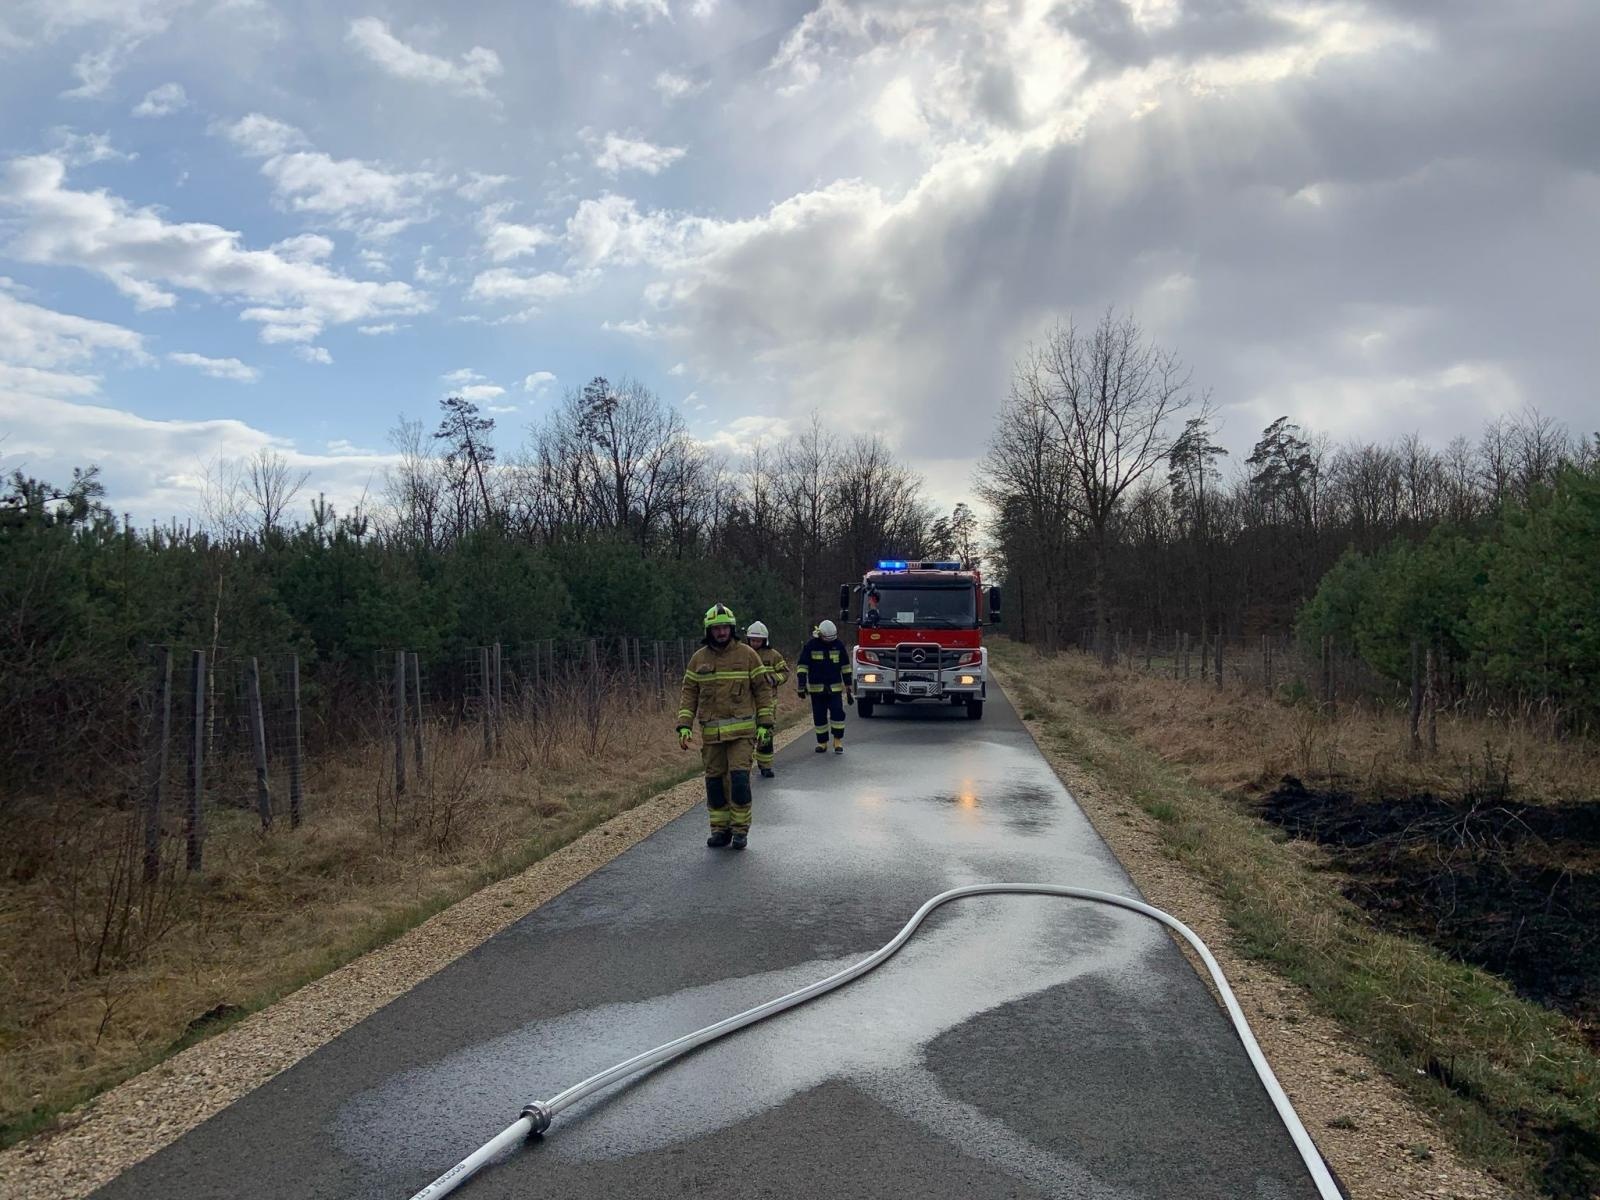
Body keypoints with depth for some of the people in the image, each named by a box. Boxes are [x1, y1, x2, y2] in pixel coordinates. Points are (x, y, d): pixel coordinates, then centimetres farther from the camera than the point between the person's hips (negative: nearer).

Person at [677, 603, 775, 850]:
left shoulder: (747, 654, 0)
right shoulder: (698, 658, 8)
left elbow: (763, 689, 2)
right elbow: (689, 693, 8)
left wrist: (764, 724, -3)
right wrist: (684, 726, -2)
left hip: (741, 730, -3)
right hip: (711, 732, 3)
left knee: (739, 778, -10)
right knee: (714, 781, 6)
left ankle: (740, 830, 2)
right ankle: (720, 829, 17)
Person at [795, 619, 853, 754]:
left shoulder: (838, 645, 2)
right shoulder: (810, 646, -4)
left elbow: (845, 667, 7)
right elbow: (802, 666, -3)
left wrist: (849, 689, 6)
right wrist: (802, 686, -12)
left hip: (835, 688, 1)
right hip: (816, 689, 0)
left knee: (838, 713, -11)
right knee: (819, 717, 3)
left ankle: (838, 742, 0)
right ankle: (822, 743, 16)